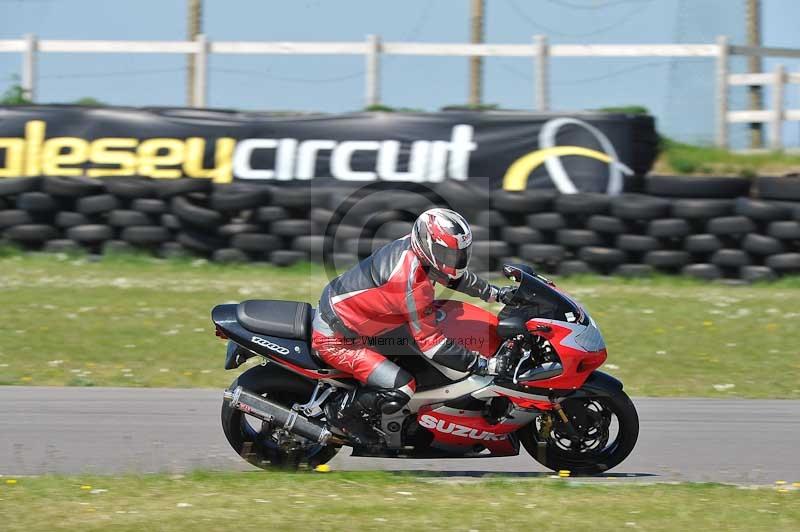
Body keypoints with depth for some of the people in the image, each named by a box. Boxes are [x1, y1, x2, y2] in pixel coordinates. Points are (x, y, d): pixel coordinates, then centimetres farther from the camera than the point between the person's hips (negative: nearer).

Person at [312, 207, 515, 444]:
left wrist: (496, 293, 15)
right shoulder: (413, 283, -32)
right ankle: (341, 411, 6)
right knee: (401, 389, -19)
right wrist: (484, 365, -24)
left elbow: (457, 275, 15)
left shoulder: (414, 245, -7)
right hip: (335, 340, -10)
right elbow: (431, 343, -25)